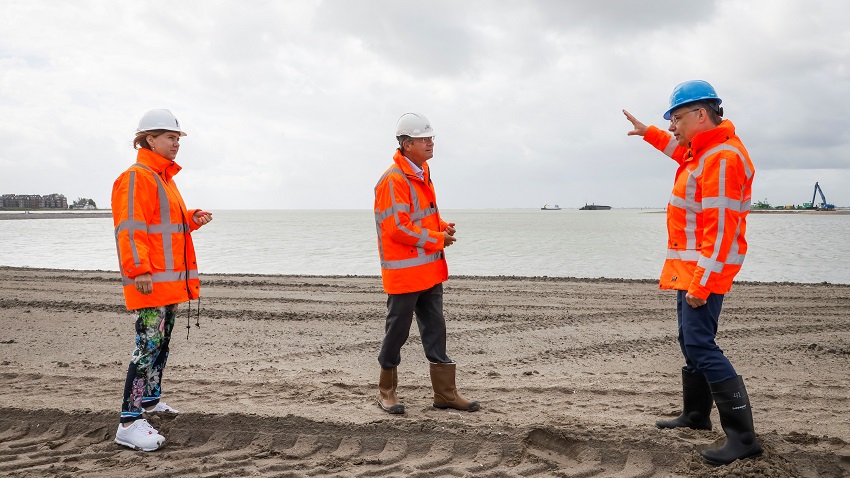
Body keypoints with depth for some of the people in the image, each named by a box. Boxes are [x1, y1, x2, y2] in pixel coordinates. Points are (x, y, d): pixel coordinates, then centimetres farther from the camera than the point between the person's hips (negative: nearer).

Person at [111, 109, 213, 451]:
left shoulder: (165, 178, 20)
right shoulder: (136, 178, -11)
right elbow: (129, 228, -19)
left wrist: (192, 219, 11)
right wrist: (139, 269, -27)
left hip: (171, 280, 10)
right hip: (150, 280, -10)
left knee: (162, 343, 18)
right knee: (149, 346, -13)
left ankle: (151, 398, 34)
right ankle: (129, 423, -13)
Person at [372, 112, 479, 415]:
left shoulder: (422, 175, 12)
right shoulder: (393, 180, -18)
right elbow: (397, 228, -22)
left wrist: (442, 227, 3)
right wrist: (438, 240, -15)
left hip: (429, 271, 9)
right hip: (404, 273, -9)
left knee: (435, 332, 11)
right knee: (397, 333, 4)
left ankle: (445, 393, 17)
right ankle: (386, 391, 20)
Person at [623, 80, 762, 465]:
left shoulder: (722, 159, -21)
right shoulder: (704, 148, 11)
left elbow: (720, 230, -25)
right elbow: (681, 149, 40)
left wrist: (701, 284, -27)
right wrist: (648, 133, 39)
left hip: (703, 270, -11)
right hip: (689, 267, 11)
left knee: (700, 346, -16)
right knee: (690, 342, 18)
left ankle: (743, 437, -15)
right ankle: (696, 415, 32)